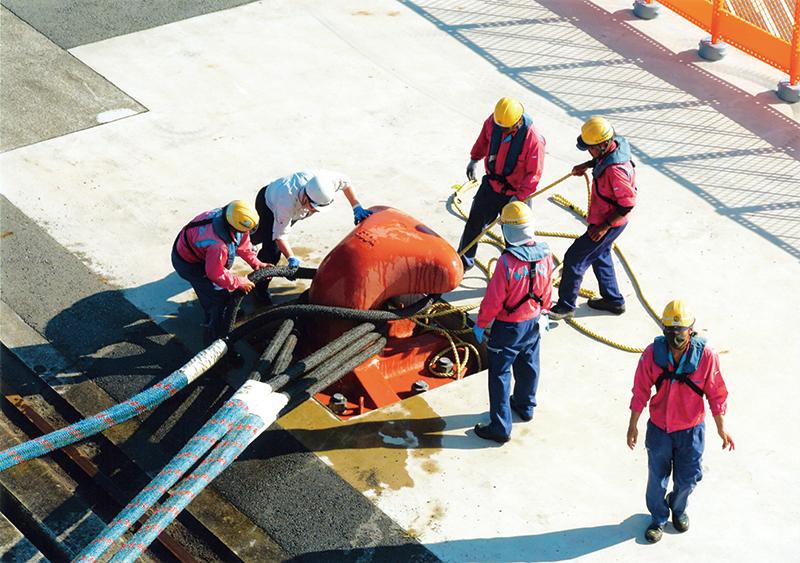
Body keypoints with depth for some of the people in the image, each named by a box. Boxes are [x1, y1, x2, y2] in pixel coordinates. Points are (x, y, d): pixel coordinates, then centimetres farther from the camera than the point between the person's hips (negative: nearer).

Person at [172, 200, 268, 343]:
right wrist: (240, 283, -15)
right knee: (220, 297, -1)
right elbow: (216, 274, -26)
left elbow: (243, 243, -2)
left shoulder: (226, 215, -22)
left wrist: (257, 263, -2)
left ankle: (211, 318, 56)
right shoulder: (218, 246, -45)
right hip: (187, 264, -8)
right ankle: (216, 336, 17)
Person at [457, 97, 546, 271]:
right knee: (474, 224, 19)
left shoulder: (533, 139, -30)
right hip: (491, 185, 5)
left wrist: (519, 197, -26)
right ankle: (463, 261, 41)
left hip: (515, 194, -5)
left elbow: (534, 174, -22)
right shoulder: (493, 122, -15)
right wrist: (474, 159, 18)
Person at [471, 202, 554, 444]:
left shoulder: (507, 262, -29)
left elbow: (493, 299, -21)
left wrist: (480, 324, -8)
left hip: (508, 326, -6)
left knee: (500, 373, 4)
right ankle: (525, 406, 47)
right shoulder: (545, 255, -10)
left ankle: (500, 427, 8)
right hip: (533, 322, 6)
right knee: (528, 365, 25)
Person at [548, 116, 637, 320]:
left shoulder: (615, 170, -36)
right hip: (602, 219, 10)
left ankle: (565, 306, 13)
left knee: (574, 259, -1)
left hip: (609, 223, -10)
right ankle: (613, 300, 42)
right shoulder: (615, 144, -9)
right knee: (600, 255, 27)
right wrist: (587, 165, 4)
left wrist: (605, 227, -23)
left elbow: (627, 204, -29)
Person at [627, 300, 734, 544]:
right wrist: (633, 425, 1)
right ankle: (658, 518, 42)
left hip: (691, 430, 0)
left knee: (687, 478, 17)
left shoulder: (705, 355, -18)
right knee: (657, 478, 16)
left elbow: (716, 395, -6)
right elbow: (640, 391, -5)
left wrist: (721, 429, 1)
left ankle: (678, 507, 50)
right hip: (659, 429, 0)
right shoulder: (652, 354, -16)